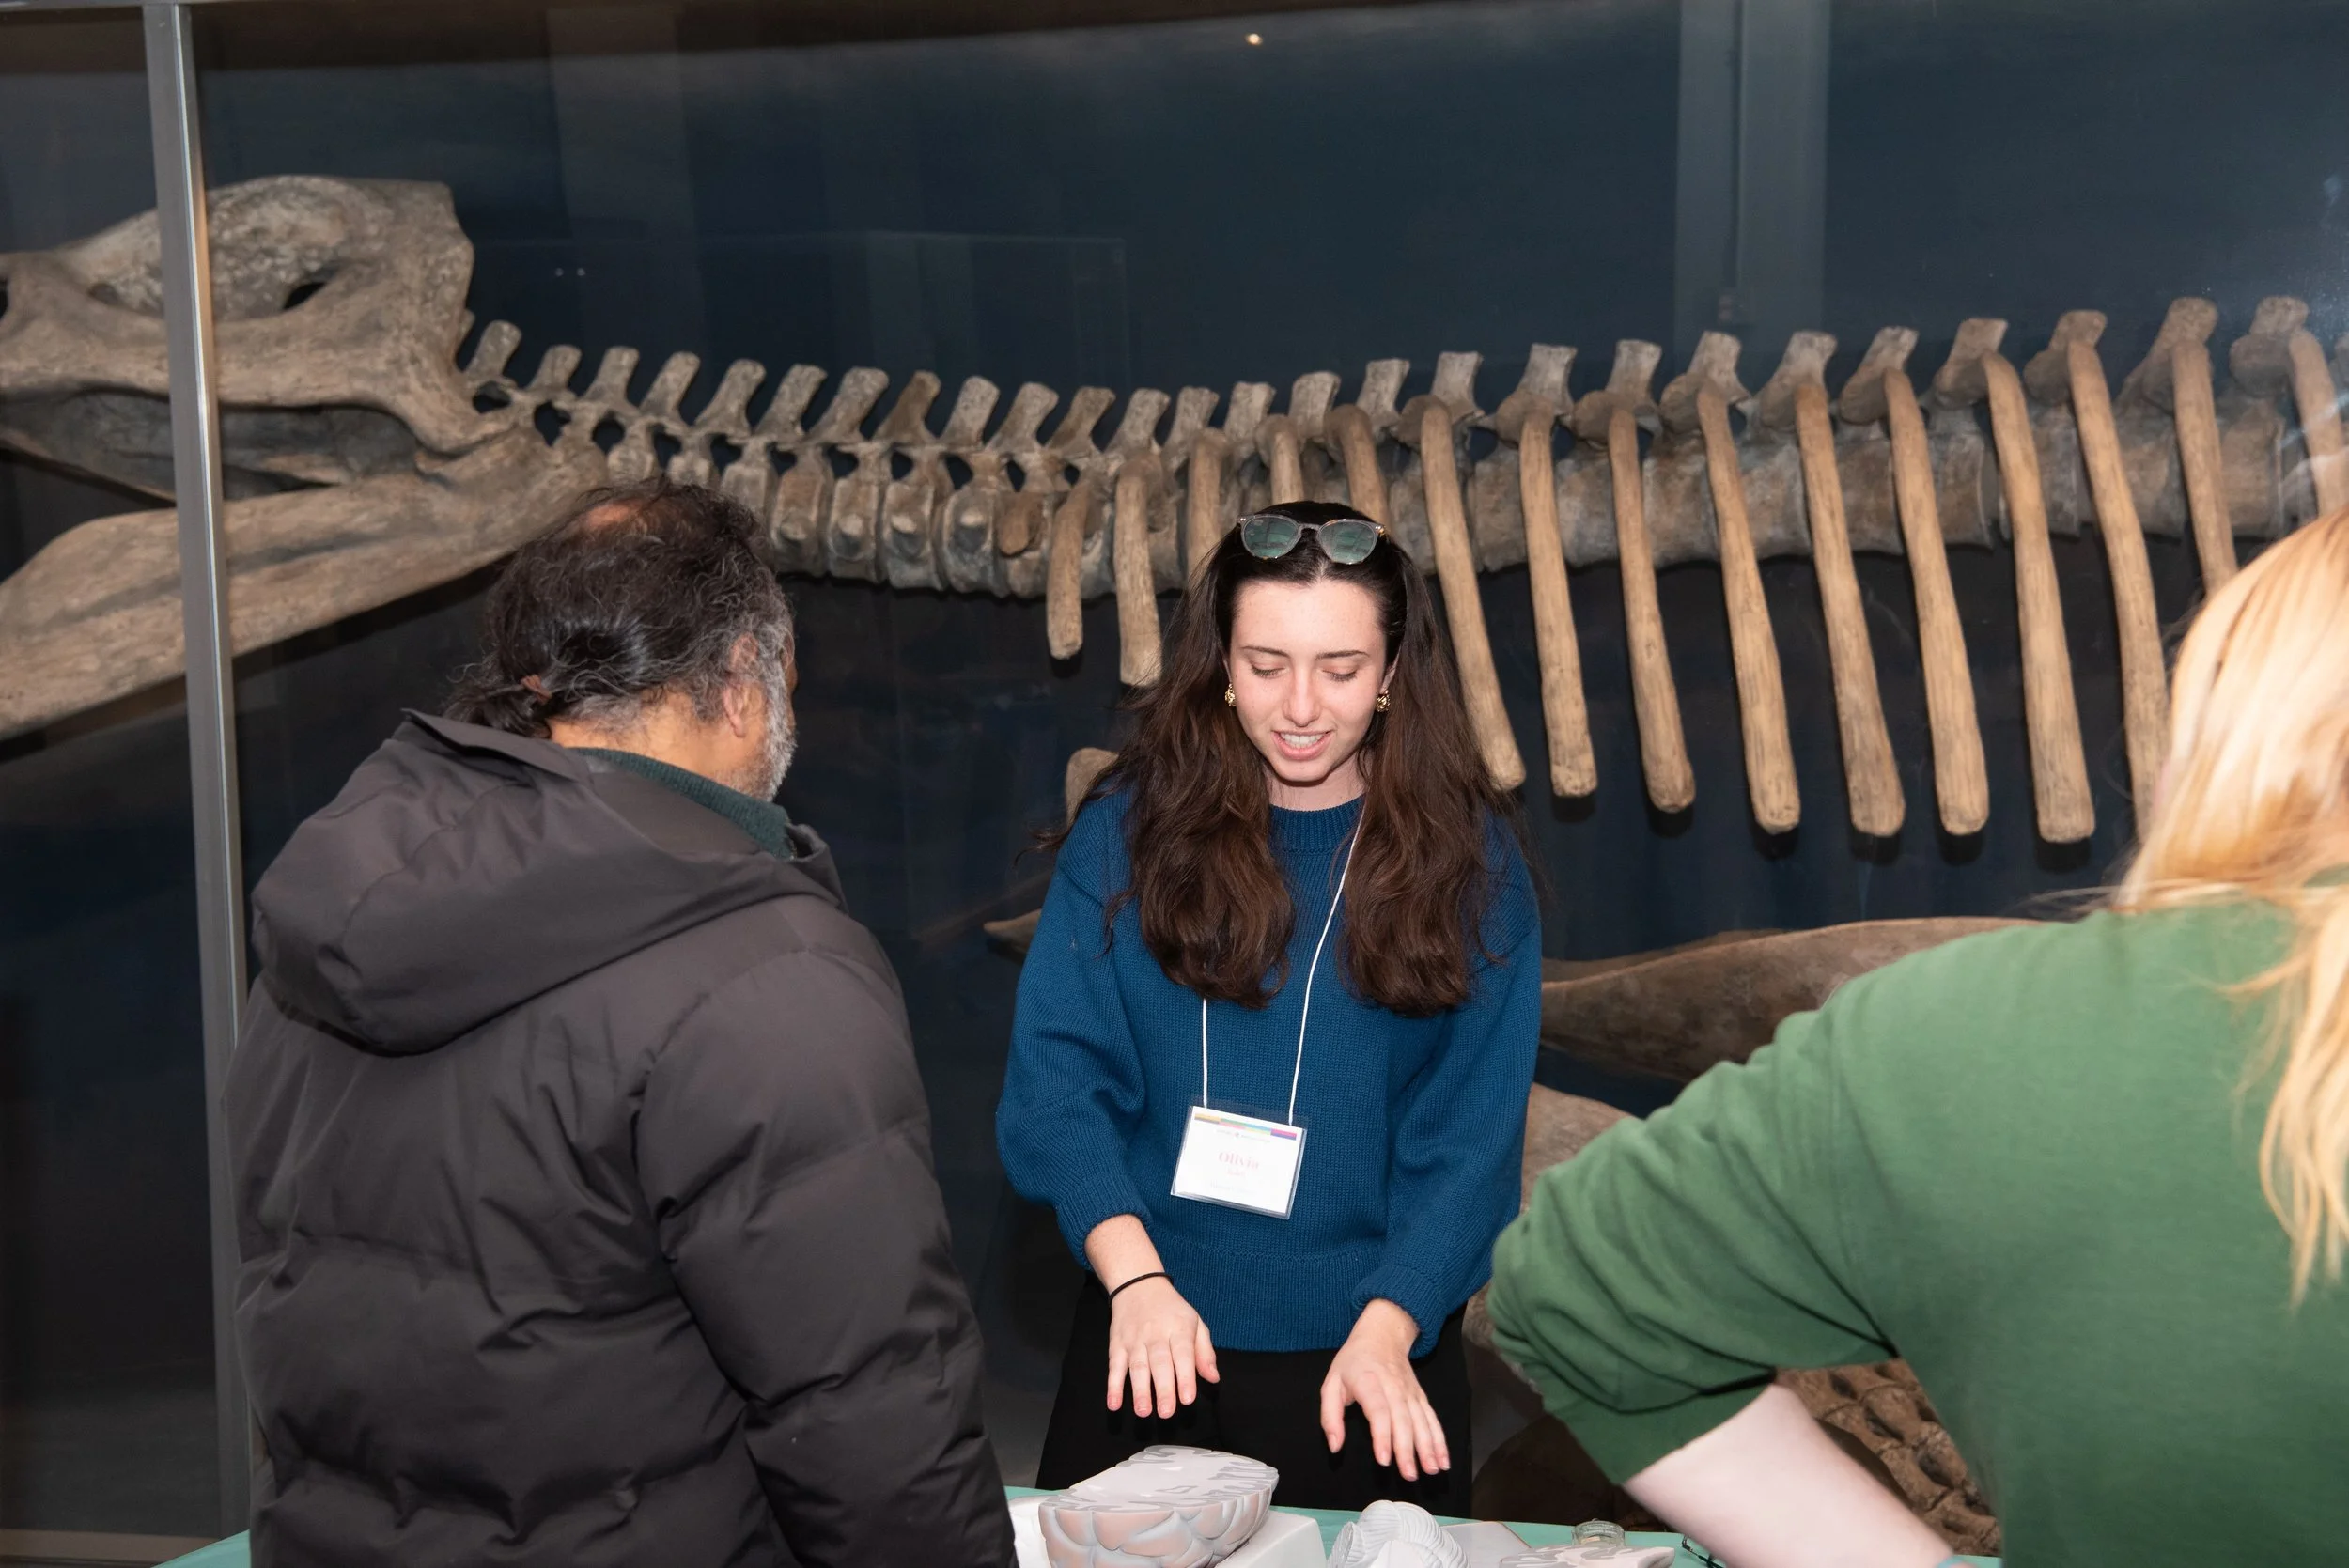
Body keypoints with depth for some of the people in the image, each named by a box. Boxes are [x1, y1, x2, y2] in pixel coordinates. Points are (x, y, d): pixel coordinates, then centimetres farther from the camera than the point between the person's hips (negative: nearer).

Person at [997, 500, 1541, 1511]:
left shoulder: (1465, 856, -4)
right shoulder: (1131, 825, -4)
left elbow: (1472, 1131, -7)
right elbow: (1058, 1075, -9)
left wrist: (1384, 1330, -18)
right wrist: (1134, 1276, -22)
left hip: (1376, 1358, 0)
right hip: (1150, 1348, 1)